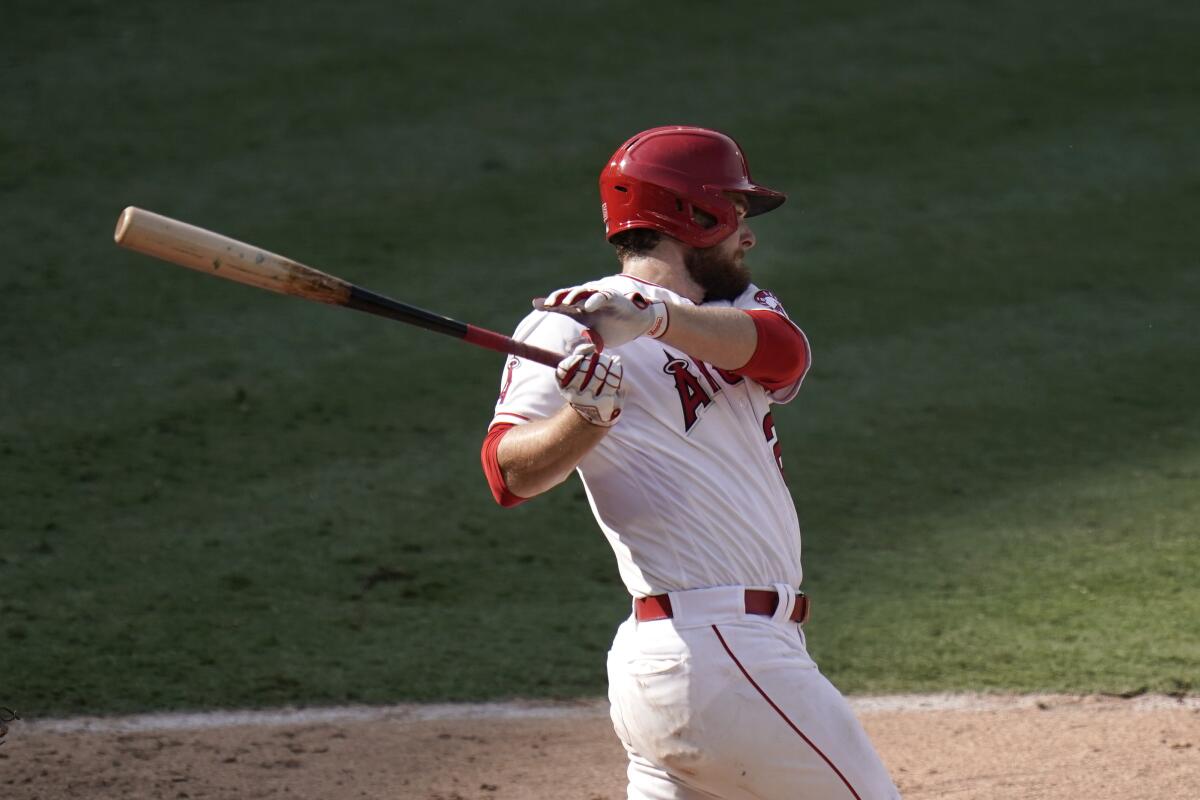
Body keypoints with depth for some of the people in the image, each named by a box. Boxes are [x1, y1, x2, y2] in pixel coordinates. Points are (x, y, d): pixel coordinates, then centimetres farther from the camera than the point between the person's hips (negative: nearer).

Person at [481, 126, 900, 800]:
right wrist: (587, 416, -37)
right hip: (718, 659, -8)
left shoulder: (739, 310, 17)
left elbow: (784, 352, -8)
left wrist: (654, 316, -26)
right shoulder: (570, 325, -4)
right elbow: (511, 474, -16)